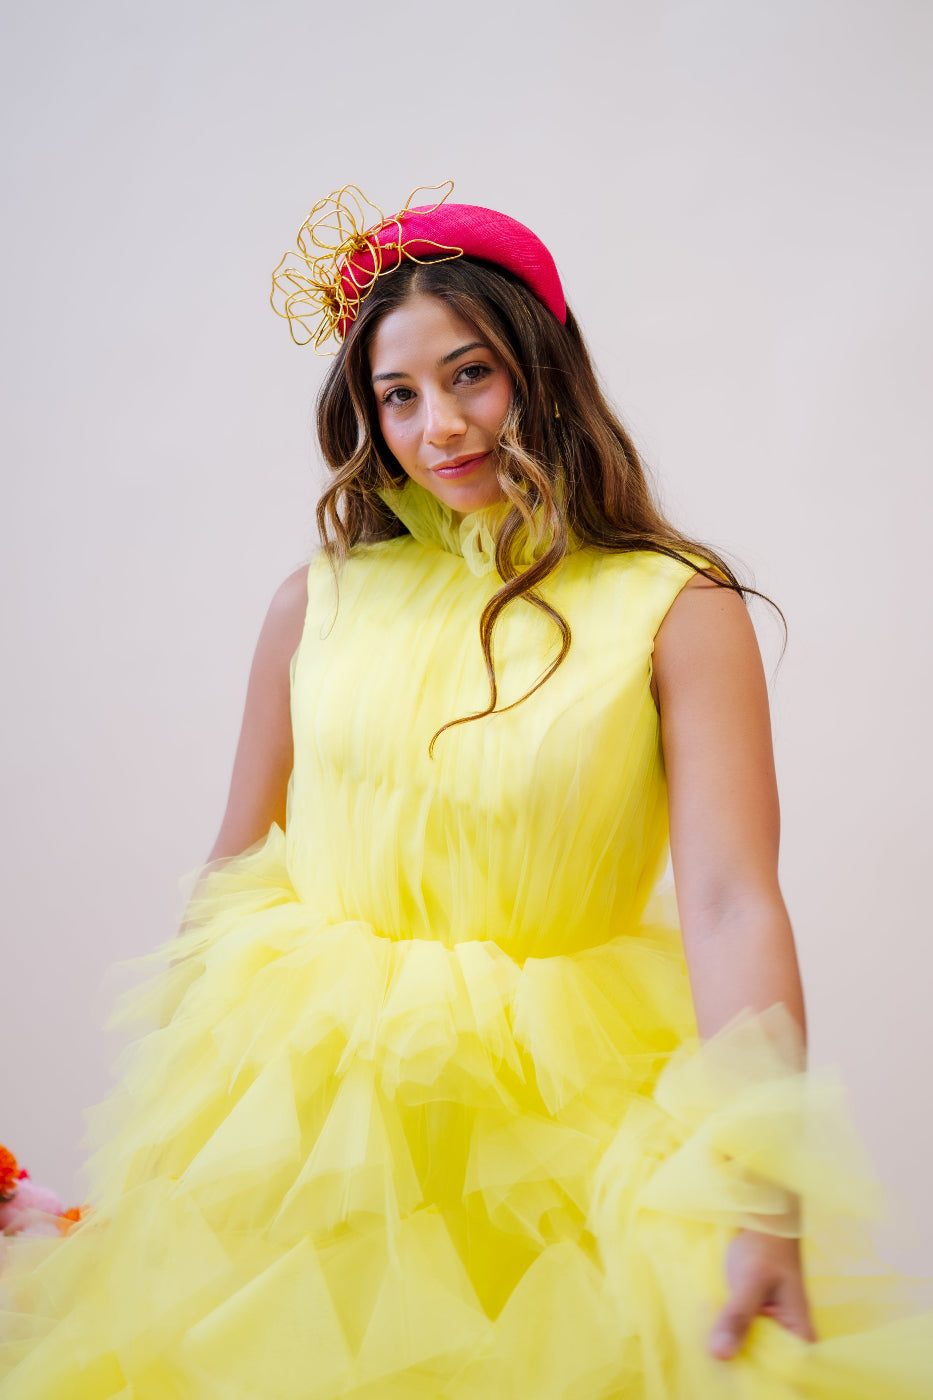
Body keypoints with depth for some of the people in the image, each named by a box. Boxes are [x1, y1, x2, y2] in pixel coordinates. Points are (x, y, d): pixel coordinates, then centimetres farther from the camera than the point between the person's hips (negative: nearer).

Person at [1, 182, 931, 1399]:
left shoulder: (677, 608, -9)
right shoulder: (319, 603, 1)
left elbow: (732, 902, -18)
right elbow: (235, 866, 8)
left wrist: (764, 1200, -28)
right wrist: (170, 1093, 10)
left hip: (555, 1111, -2)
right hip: (292, 1102, 3)